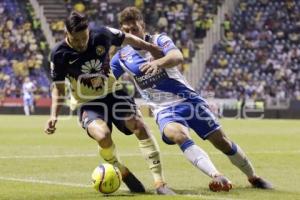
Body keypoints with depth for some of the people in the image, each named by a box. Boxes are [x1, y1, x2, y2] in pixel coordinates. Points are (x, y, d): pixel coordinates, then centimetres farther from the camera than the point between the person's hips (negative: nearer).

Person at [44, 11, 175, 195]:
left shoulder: (102, 35, -15)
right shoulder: (59, 54, -17)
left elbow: (127, 39, 6)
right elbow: (58, 88, -3)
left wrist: (151, 48, 15)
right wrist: (54, 115, -15)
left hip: (112, 92, 2)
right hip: (87, 103, -2)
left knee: (140, 126, -19)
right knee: (103, 137, -32)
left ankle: (160, 182, -16)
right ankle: (123, 173, -2)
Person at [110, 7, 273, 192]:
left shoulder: (159, 40, -6)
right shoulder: (121, 57, 3)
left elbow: (178, 57, -28)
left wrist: (159, 62, -48)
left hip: (188, 100, 0)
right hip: (164, 109, 0)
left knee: (221, 141, 0)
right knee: (178, 134, -34)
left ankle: (253, 177, 22)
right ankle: (217, 176, -44)